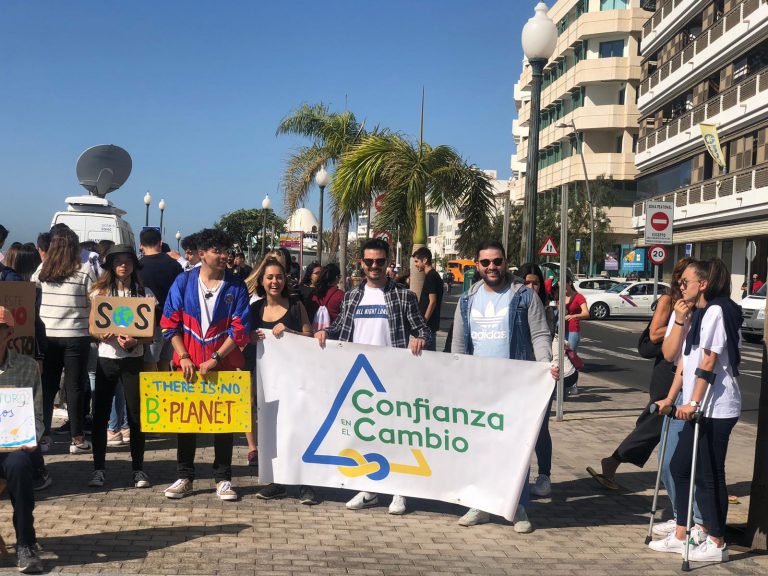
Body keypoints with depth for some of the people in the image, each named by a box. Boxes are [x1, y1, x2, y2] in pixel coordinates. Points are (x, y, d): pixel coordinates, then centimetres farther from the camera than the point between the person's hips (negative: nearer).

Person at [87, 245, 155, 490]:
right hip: (105, 358, 1)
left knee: (136, 414, 1)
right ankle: (99, 468, 12)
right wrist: (101, 336, -15)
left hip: (133, 359, -1)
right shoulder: (99, 292, 6)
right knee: (100, 414, 2)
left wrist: (135, 341, -17)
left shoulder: (145, 294, 3)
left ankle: (138, 468, 12)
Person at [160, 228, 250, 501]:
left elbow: (240, 329, -7)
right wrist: (184, 357, -10)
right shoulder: (183, 282, 0)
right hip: (189, 365, 1)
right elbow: (170, 324, 0)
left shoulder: (236, 286, -2)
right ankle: (185, 477, 19)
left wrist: (214, 359, -14)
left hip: (224, 364, -1)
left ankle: (223, 479, 15)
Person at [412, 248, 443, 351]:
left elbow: (432, 302, -20)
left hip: (428, 324, -10)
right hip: (432, 324, 10)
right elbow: (440, 302, 20)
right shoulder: (435, 275, 15)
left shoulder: (430, 277, -15)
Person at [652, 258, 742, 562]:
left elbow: (709, 362, -19)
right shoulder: (699, 315, 17)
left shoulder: (716, 311, -13)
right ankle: (681, 535, 21)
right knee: (680, 467, 12)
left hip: (716, 409, -10)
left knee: (709, 475, -2)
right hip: (701, 409, 10)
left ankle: (716, 544, 10)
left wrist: (693, 403, -21)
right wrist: (671, 397, 15)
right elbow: (686, 360, 17)